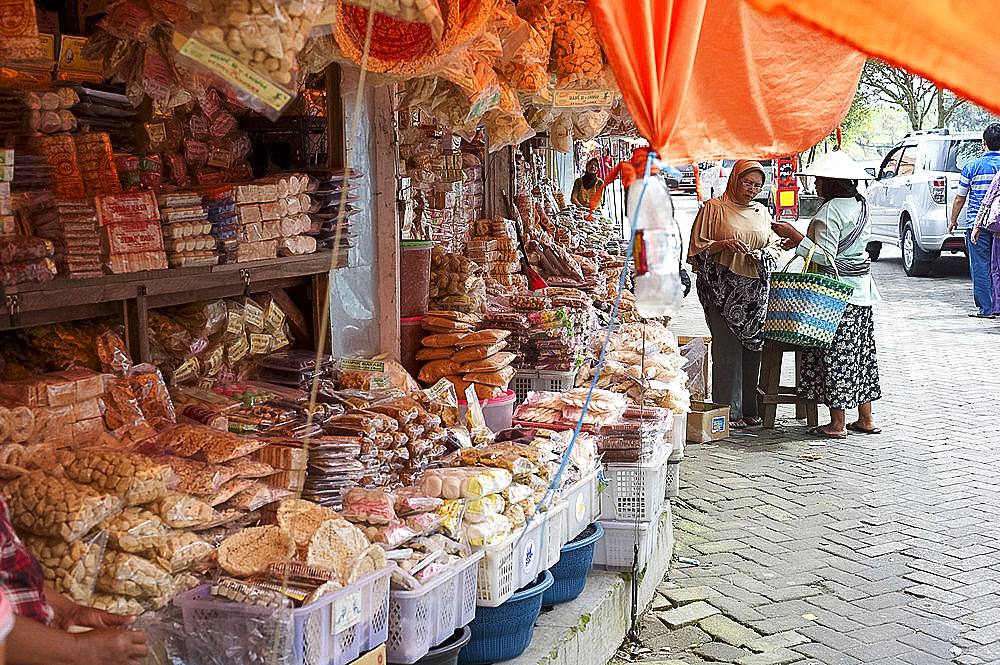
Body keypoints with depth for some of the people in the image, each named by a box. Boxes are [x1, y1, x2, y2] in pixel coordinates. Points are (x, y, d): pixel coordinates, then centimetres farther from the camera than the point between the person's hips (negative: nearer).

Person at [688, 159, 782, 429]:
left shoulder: (762, 212, 18)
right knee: (728, 348, -8)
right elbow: (698, 246, -1)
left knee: (753, 346, 4)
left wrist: (764, 253, -2)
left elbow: (774, 246, 20)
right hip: (723, 287, -5)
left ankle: (749, 408, 14)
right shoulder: (714, 208, 2)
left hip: (755, 289, 5)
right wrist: (725, 244, -17)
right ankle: (729, 412, -2)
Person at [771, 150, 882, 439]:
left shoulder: (830, 211, -16)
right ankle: (865, 419, 19)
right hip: (861, 288, 9)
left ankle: (837, 424, 1)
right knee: (860, 351, 13)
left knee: (834, 353, -3)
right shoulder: (860, 205, 13)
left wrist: (795, 235, -15)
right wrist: (802, 241, 18)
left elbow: (825, 256, -20)